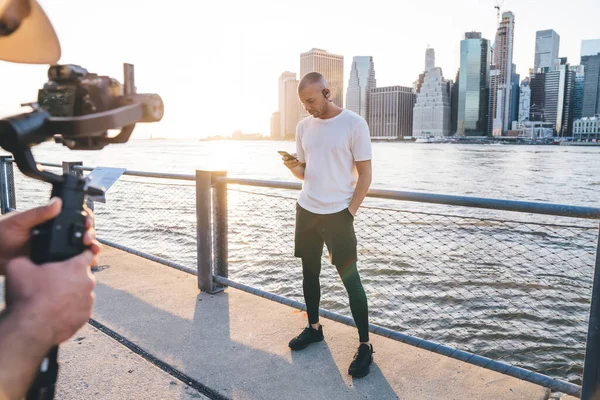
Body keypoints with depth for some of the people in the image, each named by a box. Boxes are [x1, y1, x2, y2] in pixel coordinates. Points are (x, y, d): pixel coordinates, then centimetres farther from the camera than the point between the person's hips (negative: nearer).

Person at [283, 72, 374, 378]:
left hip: (338, 213, -6)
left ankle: (365, 346, 10)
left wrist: (349, 213, -12)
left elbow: (365, 174, -8)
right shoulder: (304, 126, 7)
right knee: (309, 271, 14)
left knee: (350, 278, -2)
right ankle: (313, 327, 32)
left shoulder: (354, 124, -9)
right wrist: (293, 166, -9)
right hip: (306, 210, 6)